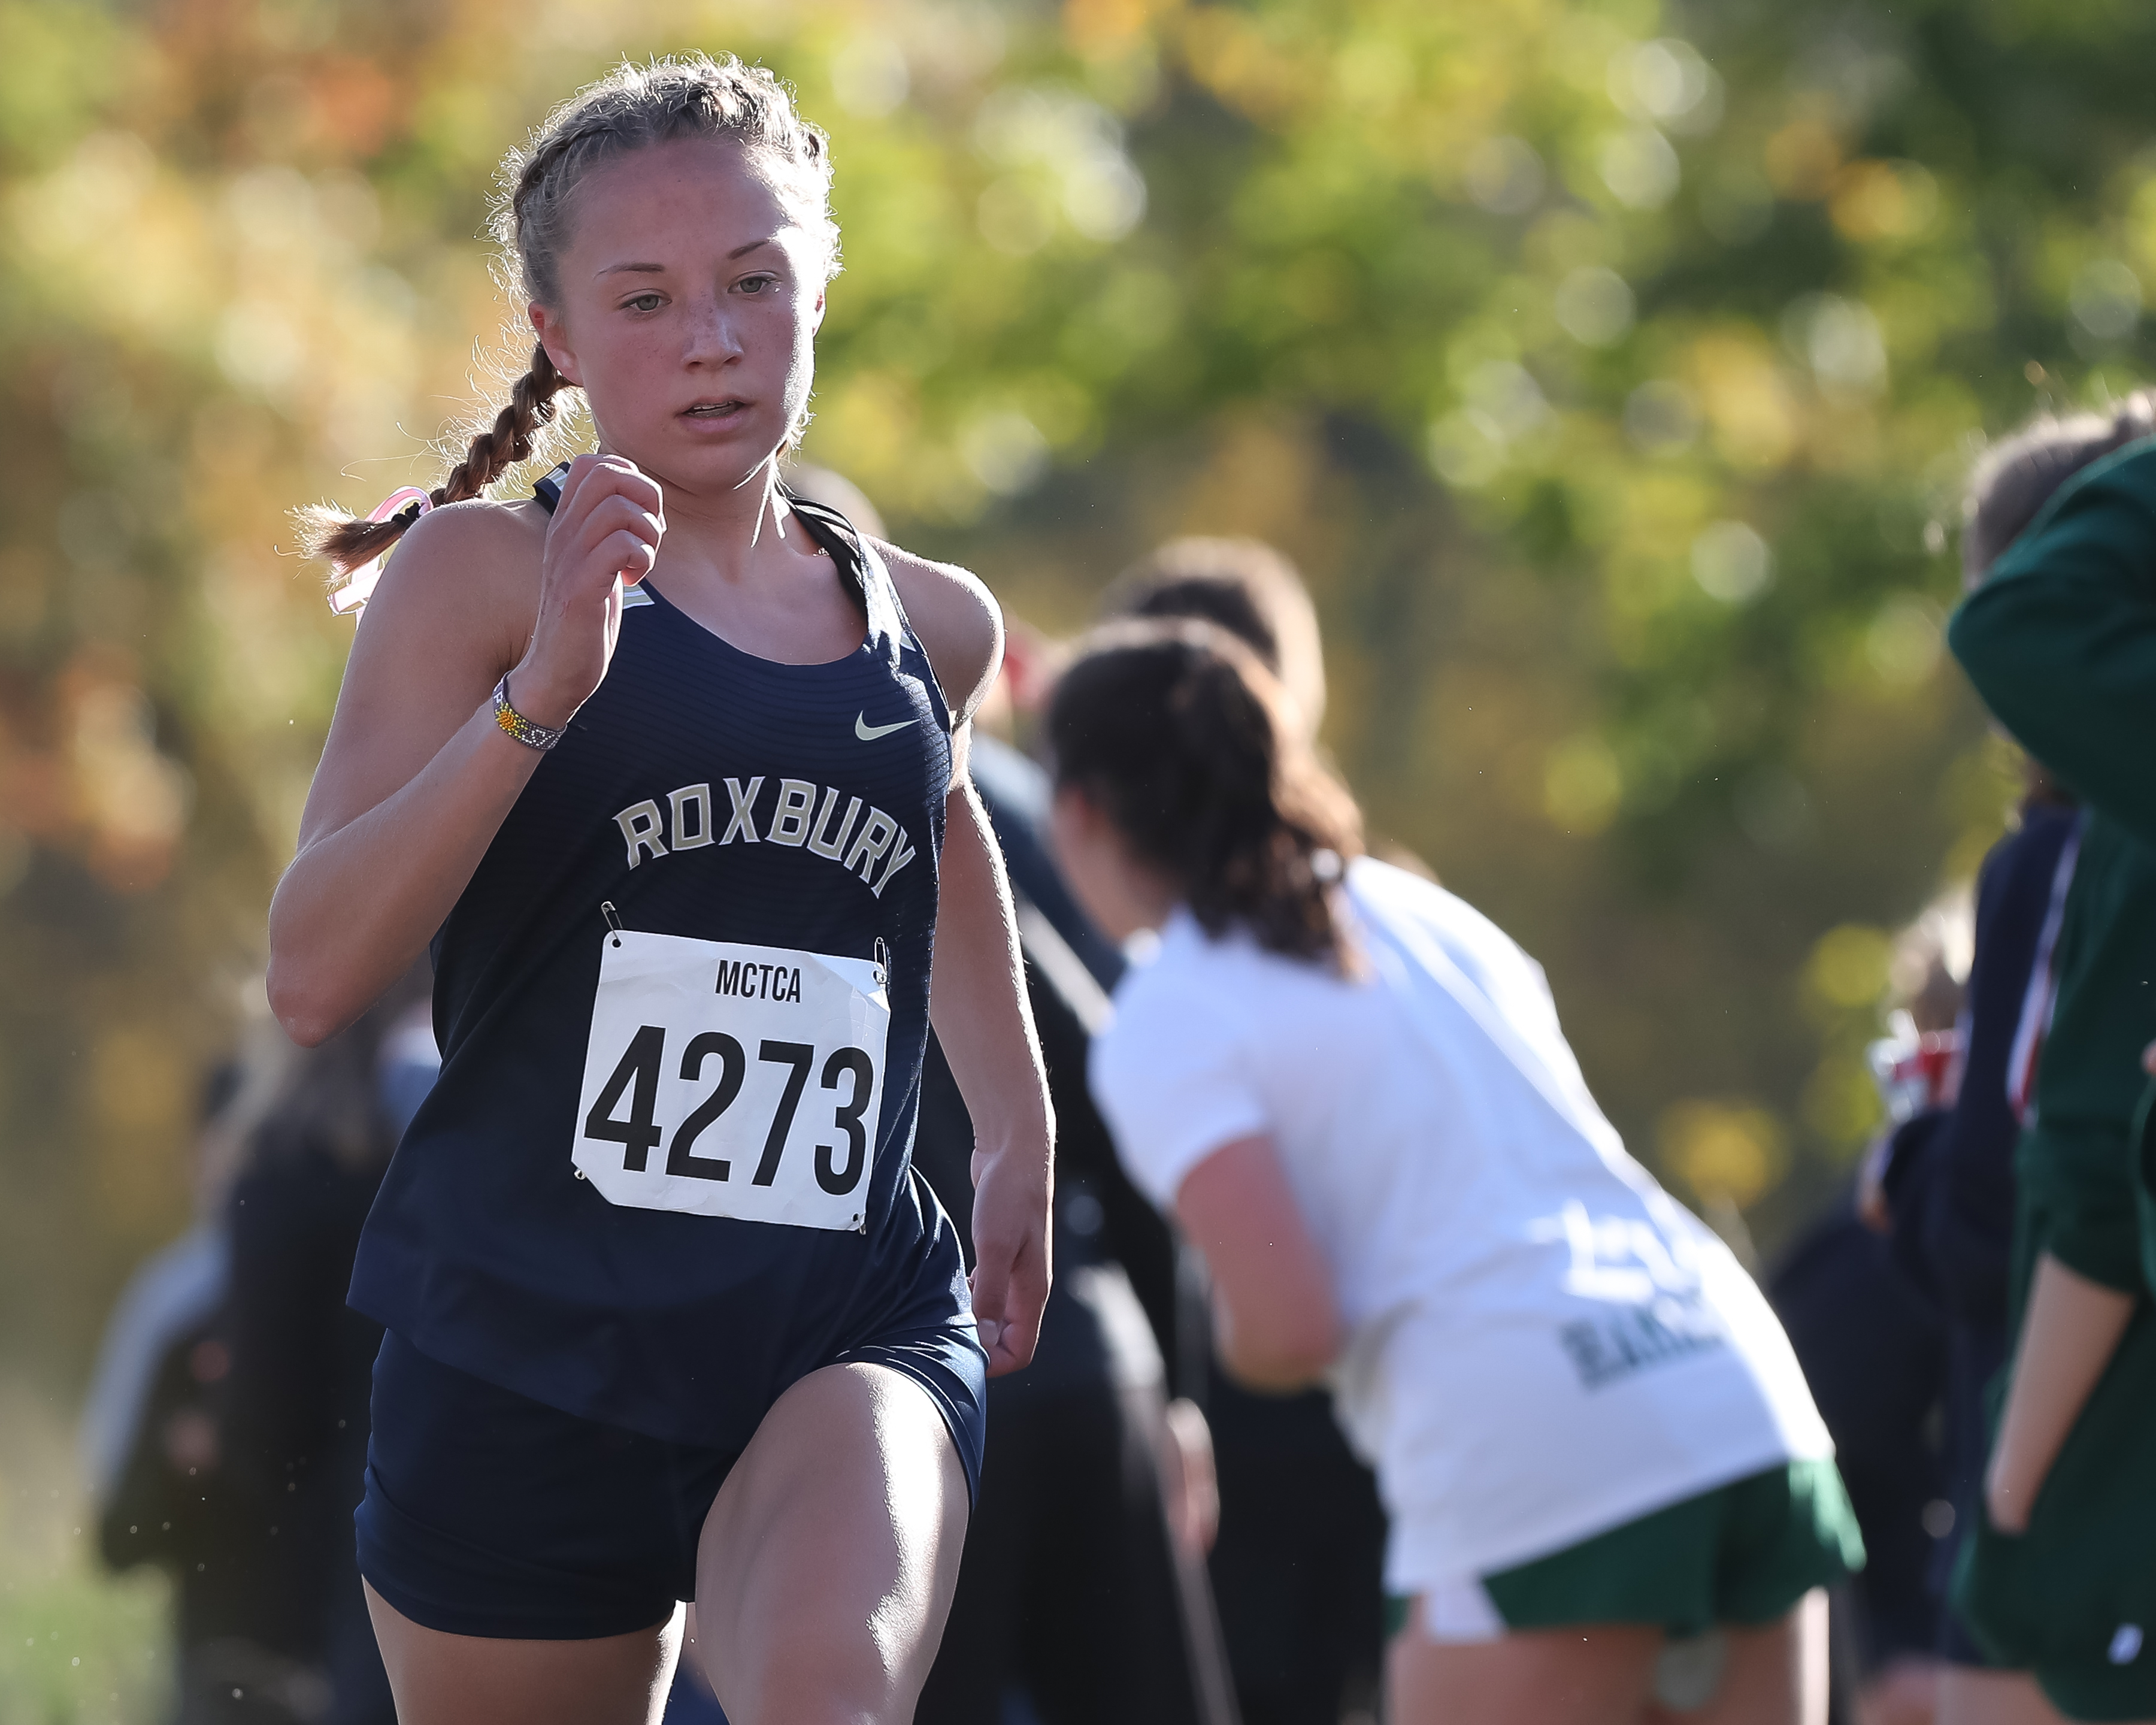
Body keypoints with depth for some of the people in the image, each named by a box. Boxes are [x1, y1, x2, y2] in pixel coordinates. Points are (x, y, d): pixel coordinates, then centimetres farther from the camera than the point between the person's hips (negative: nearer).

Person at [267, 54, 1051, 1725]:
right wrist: (540, 691, -22)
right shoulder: (482, 571, -2)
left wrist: (1019, 1129, 34)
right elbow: (313, 975, -13)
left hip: (851, 1332, 1)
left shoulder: (929, 629, 10)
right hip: (526, 1332, -1)